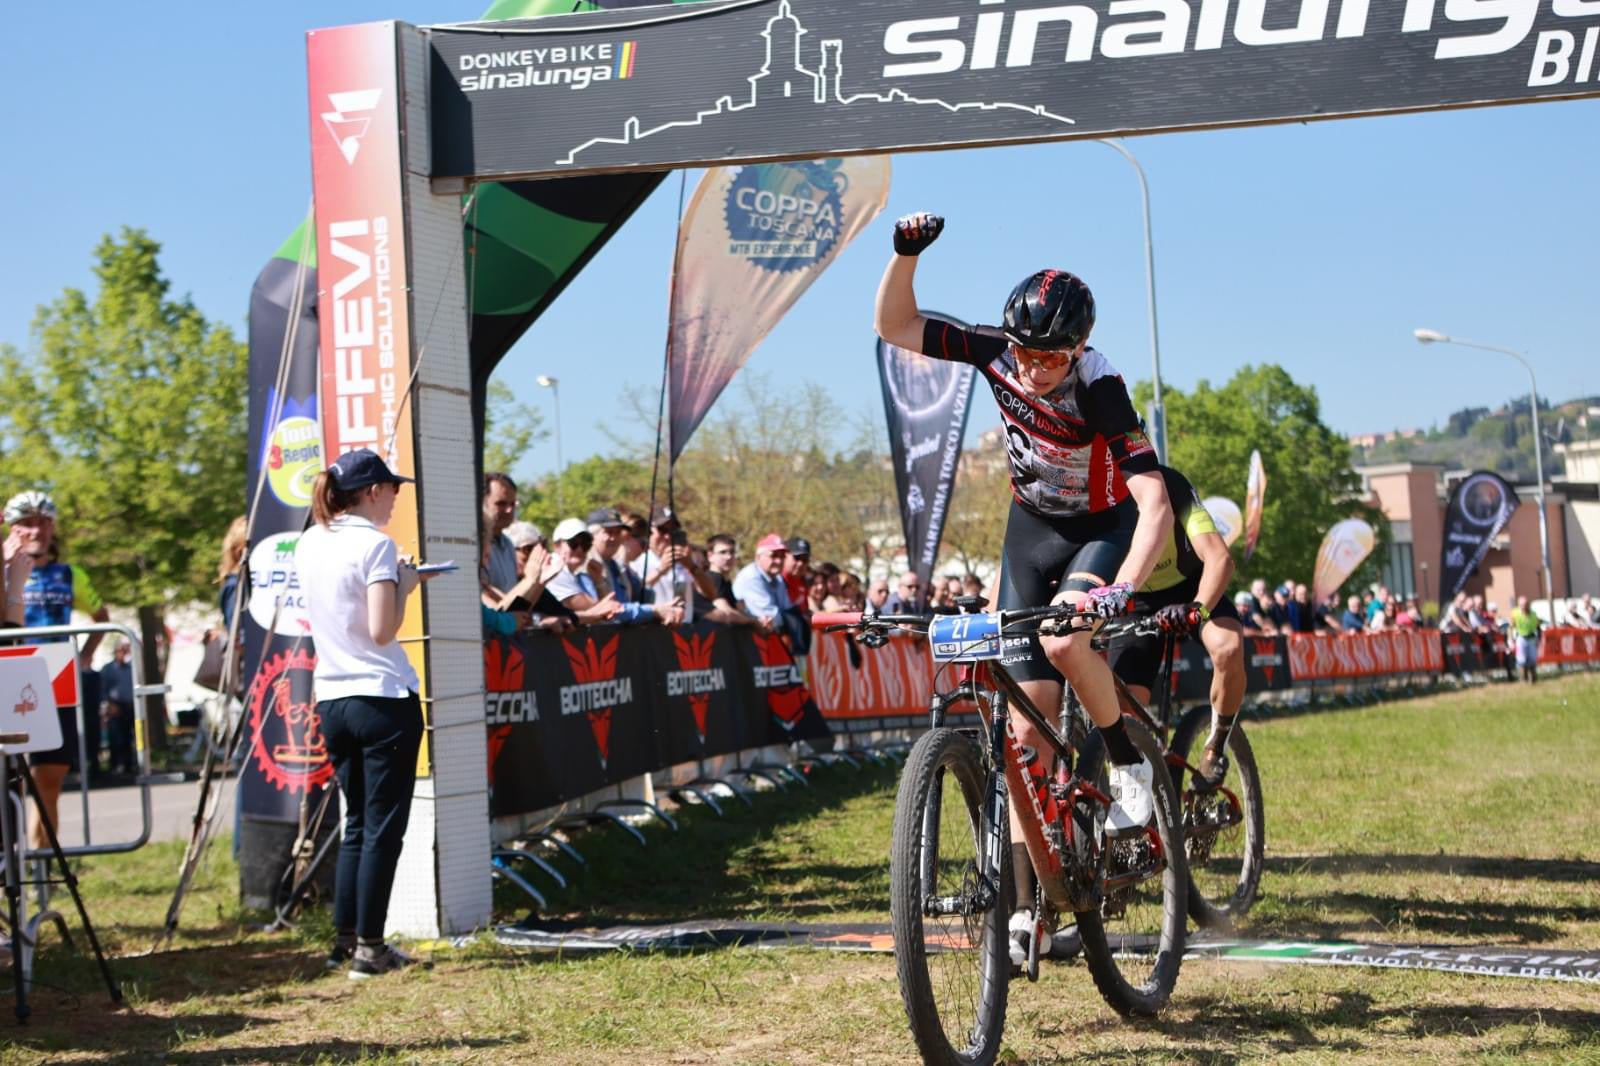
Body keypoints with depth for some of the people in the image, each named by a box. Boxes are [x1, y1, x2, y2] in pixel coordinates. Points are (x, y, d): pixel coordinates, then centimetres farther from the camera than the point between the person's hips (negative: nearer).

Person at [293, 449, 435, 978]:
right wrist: (406, 583, -4)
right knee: (384, 825, 0)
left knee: (357, 822, 17)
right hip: (383, 699, -7)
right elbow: (382, 631, -18)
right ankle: (369, 947, 1)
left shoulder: (309, 544, 9)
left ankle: (346, 938, 17)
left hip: (331, 699, 7)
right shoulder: (375, 544, -12)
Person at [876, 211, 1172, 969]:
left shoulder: (1100, 390, -31)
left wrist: (1121, 589, -50)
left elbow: (1155, 504, -37)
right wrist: (906, 254, -27)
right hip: (1031, 529, 4)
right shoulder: (998, 354, -19)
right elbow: (894, 326, -11)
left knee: (1064, 638, -36)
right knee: (1026, 718, -5)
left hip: (1104, 528, -4)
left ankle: (1129, 765, -9)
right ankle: (1026, 904, -3)